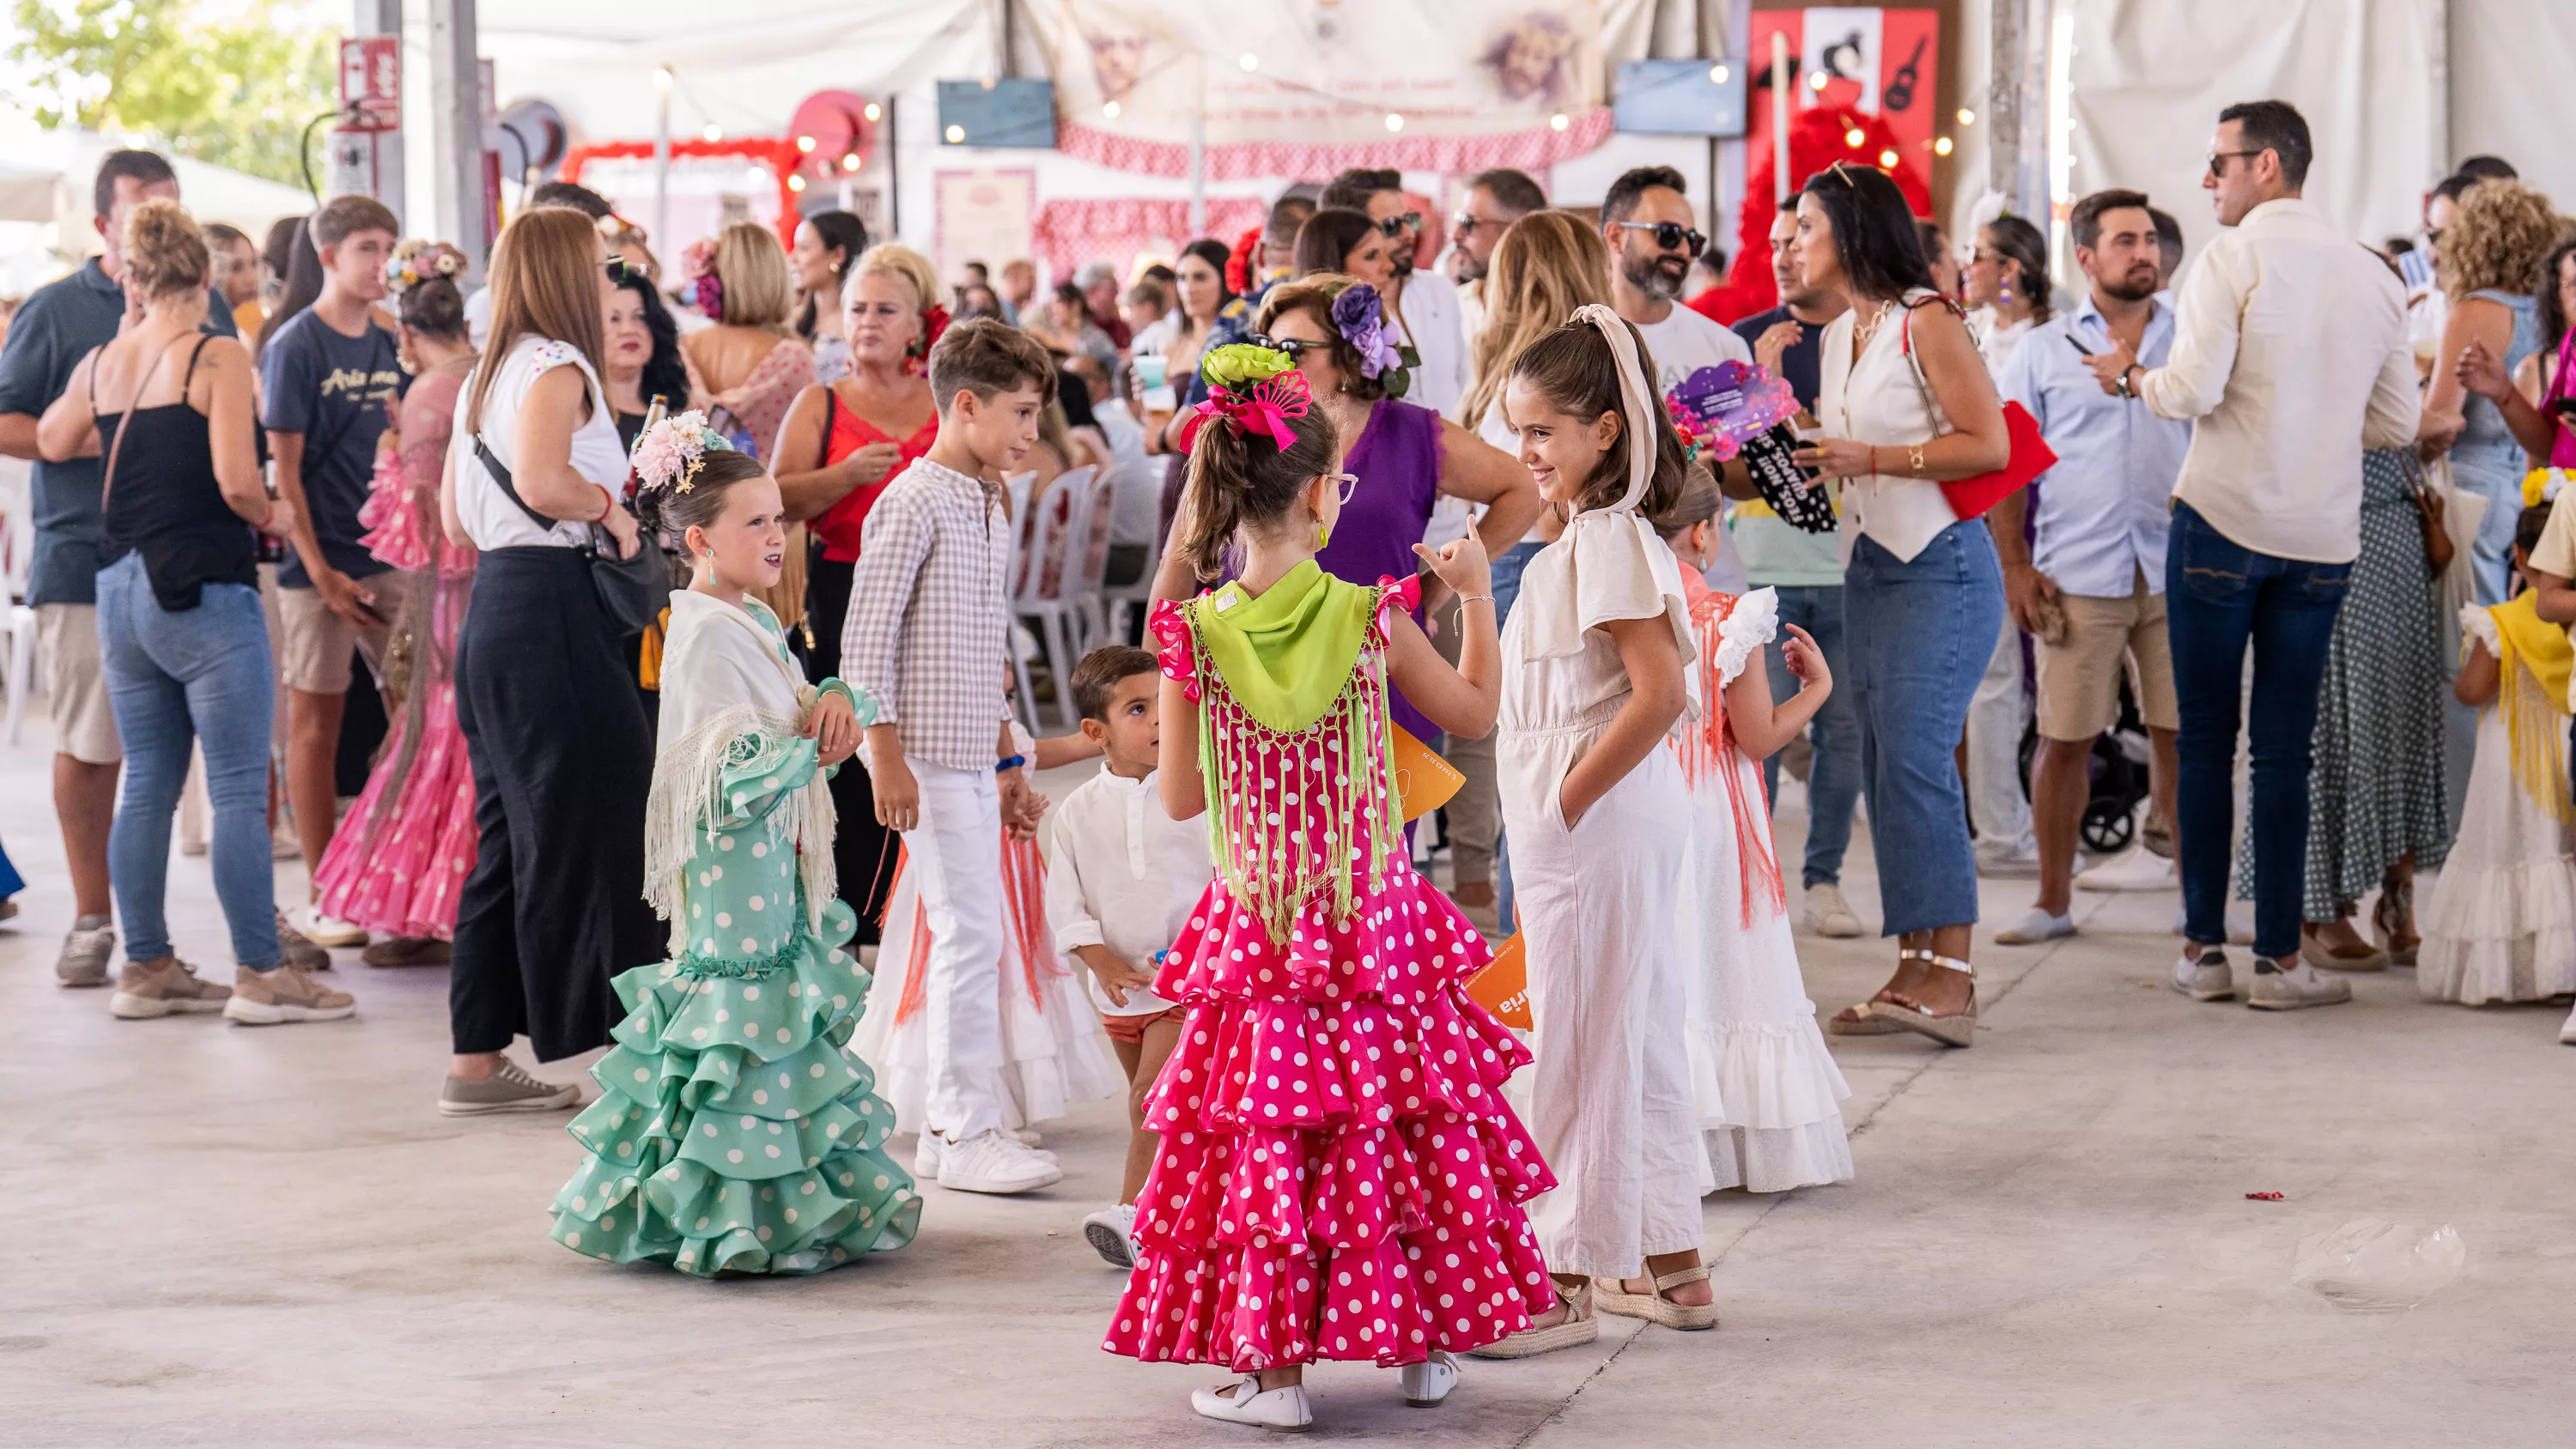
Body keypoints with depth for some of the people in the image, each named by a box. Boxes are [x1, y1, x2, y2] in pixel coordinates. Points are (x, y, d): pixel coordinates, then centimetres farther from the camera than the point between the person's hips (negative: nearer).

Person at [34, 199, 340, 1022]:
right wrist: (275, 516, 1)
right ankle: (260, 974, -2)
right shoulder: (217, 358, -10)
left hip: (121, 589, 7)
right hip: (204, 591, -7)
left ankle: (146, 967, 16)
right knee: (240, 788, -3)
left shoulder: (102, 363, 8)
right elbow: (236, 481, -18)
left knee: (147, 785, 12)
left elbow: (51, 443, 26)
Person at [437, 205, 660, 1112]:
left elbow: (455, 518, 22)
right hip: (551, 612, -9)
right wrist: (611, 508, -10)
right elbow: (540, 480, -28)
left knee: (510, 834, 11)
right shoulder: (556, 366, -10)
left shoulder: (487, 373, 18)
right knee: (594, 823, -4)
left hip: (494, 604, 9)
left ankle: (478, 1058, 13)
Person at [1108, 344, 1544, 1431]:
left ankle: (1273, 1364, 4)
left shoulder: (1196, 635, -10)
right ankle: (1423, 1341, 22)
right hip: (1370, 920, 1)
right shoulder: (1370, 619, -9)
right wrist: (1475, 592, 19)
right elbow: (1474, 712, 7)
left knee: (1261, 1130, 5)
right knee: (1404, 1117, 13)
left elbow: (1180, 798, -3)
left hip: (1256, 923, -1)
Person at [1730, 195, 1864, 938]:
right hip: (1765, 566, -1)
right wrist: (1764, 377, -16)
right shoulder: (1750, 339, 4)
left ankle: (1822, 879, 14)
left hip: (1848, 568, 1)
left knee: (1844, 731, 4)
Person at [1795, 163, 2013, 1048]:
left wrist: (1872, 459, -17)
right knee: (1882, 771, 5)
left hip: (1940, 567, -9)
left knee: (1914, 760, -16)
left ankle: (1951, 972, -17)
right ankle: (1915, 967, 8)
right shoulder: (1836, 338, 16)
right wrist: (1800, 452, 4)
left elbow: (1990, 444, -14)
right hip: (1867, 568, 9)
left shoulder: (1925, 321, -9)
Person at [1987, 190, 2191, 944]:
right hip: (2077, 576, -1)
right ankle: (2053, 901, 11)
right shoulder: (2043, 352, 7)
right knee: (2064, 737, 1)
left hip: (2176, 570, 1)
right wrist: (2014, 567, -3)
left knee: (2178, 733, 1)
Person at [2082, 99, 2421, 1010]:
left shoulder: (2234, 258, -7)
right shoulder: (2372, 276, 9)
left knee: (2205, 738, 5)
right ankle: (2279, 959, 4)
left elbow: (2194, 388, -16)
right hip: (2323, 540, 4)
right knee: (2285, 750, 6)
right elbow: (2398, 424, 11)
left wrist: (2129, 378, 4)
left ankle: (2204, 949, 7)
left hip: (2223, 523, -4)